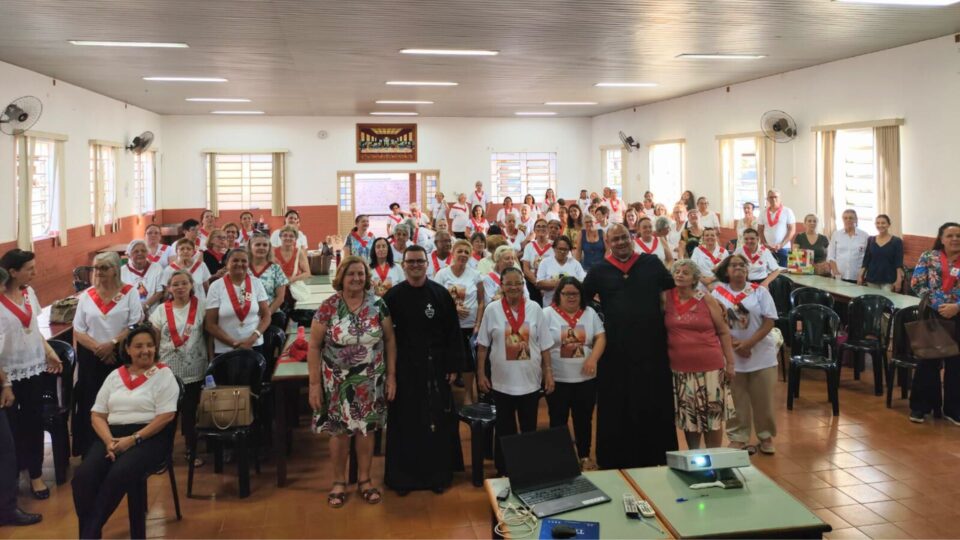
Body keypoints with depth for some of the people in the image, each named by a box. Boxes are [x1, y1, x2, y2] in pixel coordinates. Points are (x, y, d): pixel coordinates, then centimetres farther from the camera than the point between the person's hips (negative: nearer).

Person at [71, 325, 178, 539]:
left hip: (148, 437, -4)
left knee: (118, 475, -33)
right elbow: (98, 415, 13)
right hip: (112, 435, 4)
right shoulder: (115, 375, 17)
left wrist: (133, 439, -15)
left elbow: (166, 416, -7)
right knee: (83, 476, -25)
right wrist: (109, 441, -7)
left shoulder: (164, 374, 3)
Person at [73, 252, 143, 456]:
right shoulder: (87, 295, 9)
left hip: (121, 356, -3)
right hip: (92, 358, 3)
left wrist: (112, 344, -16)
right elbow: (78, 331, 4)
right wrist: (99, 349, -11)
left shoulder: (129, 292, 0)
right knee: (91, 406, 2)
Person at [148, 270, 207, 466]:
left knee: (190, 410, 9)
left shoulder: (200, 307, -1)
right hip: (168, 369, 0)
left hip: (194, 369, 0)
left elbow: (209, 335, 2)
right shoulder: (161, 311, 2)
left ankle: (191, 450, 24)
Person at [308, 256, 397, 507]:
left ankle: (364, 480, 29)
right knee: (340, 432, 8)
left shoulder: (378, 305, -4)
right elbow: (314, 346, -6)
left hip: (370, 382, 2)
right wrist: (314, 384, -8)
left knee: (366, 429, 12)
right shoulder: (328, 307, -9)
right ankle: (339, 482, 26)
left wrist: (391, 376, 0)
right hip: (338, 382, -1)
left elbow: (390, 341, 3)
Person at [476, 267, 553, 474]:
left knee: (529, 428, 13)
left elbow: (544, 346, 2)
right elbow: (482, 346, 1)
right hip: (502, 382, -1)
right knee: (504, 429, 12)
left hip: (530, 381, 1)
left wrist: (549, 373, 0)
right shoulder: (492, 309, -4)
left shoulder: (534, 308, -2)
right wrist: (481, 374, -1)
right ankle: (503, 471, 25)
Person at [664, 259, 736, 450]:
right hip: (680, 369, 1)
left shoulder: (707, 300, -1)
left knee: (713, 417, 5)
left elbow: (724, 332, 3)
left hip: (710, 367, -1)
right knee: (688, 418, 10)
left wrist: (730, 363, 1)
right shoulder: (667, 298, 2)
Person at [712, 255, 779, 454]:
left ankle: (766, 436, 22)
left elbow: (769, 321, -6)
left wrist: (749, 343, -16)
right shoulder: (718, 293, 0)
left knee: (763, 399, 6)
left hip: (761, 355, 0)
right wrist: (735, 344, -14)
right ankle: (738, 437, 17)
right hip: (731, 356, 0)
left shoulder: (760, 292, -1)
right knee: (736, 401, 5)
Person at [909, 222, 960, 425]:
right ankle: (920, 406, 12)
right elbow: (916, 284, -5)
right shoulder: (928, 257, 2)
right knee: (928, 361, 3)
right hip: (932, 315, -1)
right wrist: (937, 304, -13)